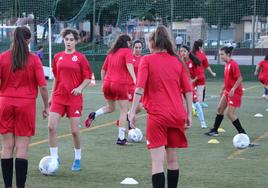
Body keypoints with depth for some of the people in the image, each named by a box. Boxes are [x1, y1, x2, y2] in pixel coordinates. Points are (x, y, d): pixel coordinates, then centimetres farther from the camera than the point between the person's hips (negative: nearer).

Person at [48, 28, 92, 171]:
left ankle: (77, 159, 20)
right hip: (58, 96, 3)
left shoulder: (80, 58, -2)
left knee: (75, 130, 0)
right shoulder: (58, 57, 8)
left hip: (74, 98, -3)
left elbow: (88, 78, 1)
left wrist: (80, 88, -16)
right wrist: (52, 95, 16)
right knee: (51, 127, -10)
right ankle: (54, 158, 2)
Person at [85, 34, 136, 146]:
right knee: (124, 111, 4)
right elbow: (129, 65, -19)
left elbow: (103, 70, 19)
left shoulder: (111, 53, 16)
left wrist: (103, 83, 29)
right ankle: (121, 138, 0)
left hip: (107, 84, 6)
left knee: (110, 107, 26)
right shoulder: (127, 51, -2)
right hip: (120, 84, -6)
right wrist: (134, 79, -29)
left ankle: (94, 115, -1)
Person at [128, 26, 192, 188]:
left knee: (158, 162, -7)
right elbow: (188, 91, 7)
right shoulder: (177, 61, 10)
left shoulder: (147, 60, -2)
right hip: (177, 115, 4)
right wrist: (189, 114, 12)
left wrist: (133, 112, -9)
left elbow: (140, 88, -11)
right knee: (172, 160, 16)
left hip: (157, 115, -4)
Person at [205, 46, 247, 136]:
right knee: (220, 109, 12)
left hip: (235, 93, -9)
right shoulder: (226, 64, 10)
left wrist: (233, 89, -29)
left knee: (229, 113, -10)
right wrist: (223, 89, 22)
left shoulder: (233, 64, -18)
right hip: (227, 91, 9)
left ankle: (242, 133, 0)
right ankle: (214, 130, 22)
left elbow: (240, 78, -23)